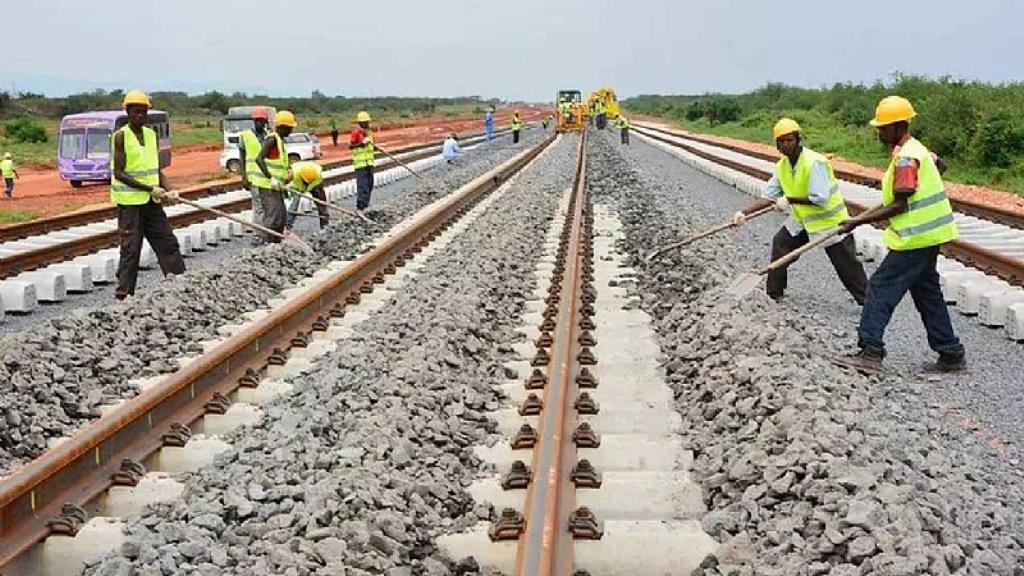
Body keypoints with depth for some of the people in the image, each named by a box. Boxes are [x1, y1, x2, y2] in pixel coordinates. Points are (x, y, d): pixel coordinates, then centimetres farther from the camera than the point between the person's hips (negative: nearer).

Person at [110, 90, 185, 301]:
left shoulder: (151, 134, 10)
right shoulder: (120, 136, -9)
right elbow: (119, 173, -15)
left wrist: (167, 190, -4)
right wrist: (150, 188, -20)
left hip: (151, 201, 6)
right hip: (129, 201, -6)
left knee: (168, 243, 7)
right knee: (131, 248, -4)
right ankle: (123, 294, 3)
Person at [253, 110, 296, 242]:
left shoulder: (280, 140, 17)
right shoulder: (272, 139, -13)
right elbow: (259, 159, -23)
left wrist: (283, 181, 22)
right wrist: (271, 178, -27)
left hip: (275, 186, 10)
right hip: (267, 185, -10)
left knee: (281, 218, 13)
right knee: (273, 217, -13)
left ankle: (276, 244, 20)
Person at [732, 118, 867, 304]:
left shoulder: (814, 162, -27)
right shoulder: (782, 166, -3)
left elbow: (820, 199, -31)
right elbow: (769, 196, -1)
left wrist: (790, 200, -24)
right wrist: (745, 212, -12)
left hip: (830, 219, -7)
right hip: (802, 219, 7)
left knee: (846, 264, -2)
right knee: (780, 244, 4)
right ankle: (774, 293, 17)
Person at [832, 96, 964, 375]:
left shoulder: (905, 158, -19)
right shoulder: (916, 149, 11)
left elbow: (899, 206, -21)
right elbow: (939, 165, 29)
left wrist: (858, 221, -20)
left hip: (916, 237, -10)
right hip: (928, 234, 10)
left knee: (881, 288, -9)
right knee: (927, 293, 15)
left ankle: (870, 353, -11)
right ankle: (951, 354, 20)